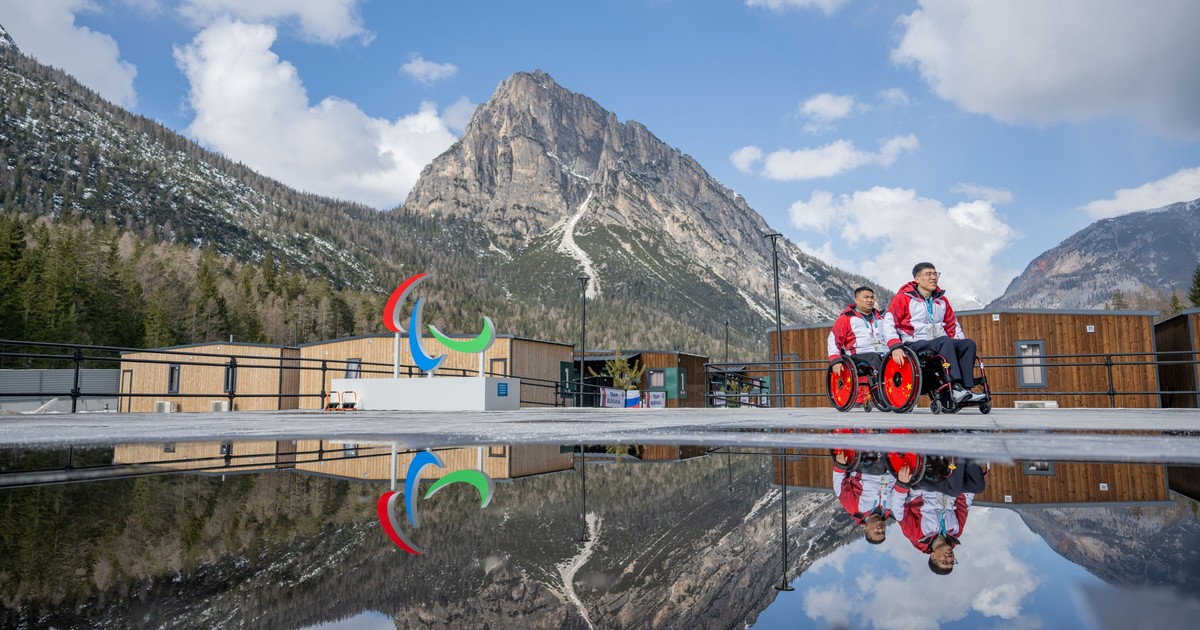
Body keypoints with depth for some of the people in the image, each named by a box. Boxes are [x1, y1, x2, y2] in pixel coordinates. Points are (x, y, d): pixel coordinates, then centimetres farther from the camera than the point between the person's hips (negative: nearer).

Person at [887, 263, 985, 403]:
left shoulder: (941, 300, 20)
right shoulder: (903, 298, 1)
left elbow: (953, 326, 26)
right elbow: (889, 323, -6)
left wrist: (960, 345, 9)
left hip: (941, 344, 6)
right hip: (916, 344, -6)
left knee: (969, 343, -18)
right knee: (945, 341, -33)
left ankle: (966, 389, -29)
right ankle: (955, 388, -45)